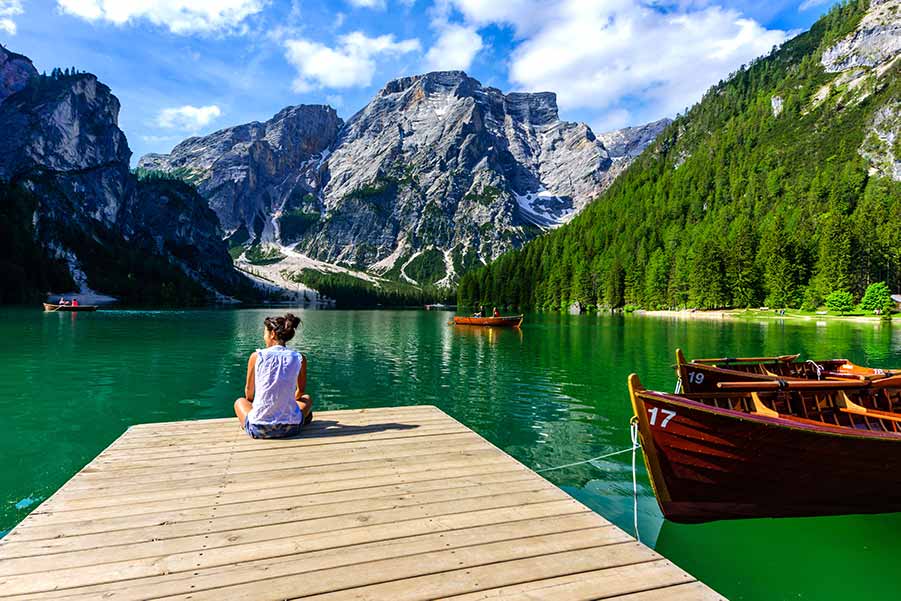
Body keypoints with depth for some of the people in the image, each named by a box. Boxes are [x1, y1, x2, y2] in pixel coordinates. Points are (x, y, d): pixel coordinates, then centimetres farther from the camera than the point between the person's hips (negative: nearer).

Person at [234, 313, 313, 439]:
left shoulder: (257, 356, -3)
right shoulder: (300, 358, -1)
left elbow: (249, 391, 10)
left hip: (259, 429, 0)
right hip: (291, 428, 1)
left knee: (240, 402, 34)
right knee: (307, 399, 34)